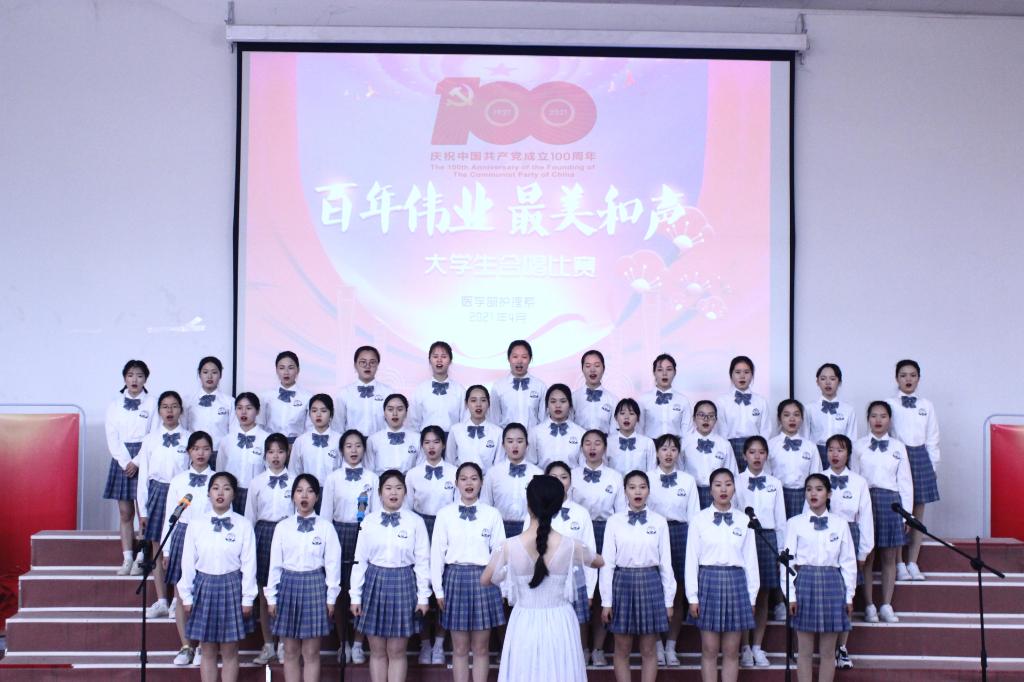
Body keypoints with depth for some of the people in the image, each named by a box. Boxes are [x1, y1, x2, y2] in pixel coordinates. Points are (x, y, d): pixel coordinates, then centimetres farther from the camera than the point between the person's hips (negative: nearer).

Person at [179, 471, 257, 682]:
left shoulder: (243, 525, -7)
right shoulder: (196, 526, -1)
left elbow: (249, 563, -5)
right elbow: (188, 562, 3)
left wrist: (247, 598, -5)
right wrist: (187, 596, 4)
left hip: (231, 587, -2)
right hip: (204, 587, 2)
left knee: (229, 651, 6)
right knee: (208, 651, 9)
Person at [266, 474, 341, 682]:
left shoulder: (326, 527, -2)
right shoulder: (283, 527, 3)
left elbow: (332, 563, -2)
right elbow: (275, 564, 5)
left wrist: (331, 597, -3)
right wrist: (271, 597, 3)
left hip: (314, 585, -2)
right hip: (288, 585, 2)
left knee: (311, 652, 3)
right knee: (291, 651, 8)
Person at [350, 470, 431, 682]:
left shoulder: (415, 522, -3)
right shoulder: (369, 521, 1)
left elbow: (422, 561, -1)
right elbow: (360, 560, 3)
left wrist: (423, 596, -3)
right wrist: (355, 595, 1)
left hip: (403, 584, -2)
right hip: (374, 583, 2)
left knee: (397, 651, 5)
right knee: (377, 651, 9)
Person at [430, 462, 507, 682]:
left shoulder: (492, 514, 1)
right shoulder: (445, 514, 1)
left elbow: (499, 551, 2)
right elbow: (437, 552, 2)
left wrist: (503, 587, -1)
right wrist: (438, 589, 1)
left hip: (484, 579, 0)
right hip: (456, 578, 0)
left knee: (481, 647, 7)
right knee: (460, 648, 7)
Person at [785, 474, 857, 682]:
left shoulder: (840, 525, 6)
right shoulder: (795, 524, 2)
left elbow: (848, 562, 8)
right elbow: (787, 560, 1)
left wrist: (849, 595, 5)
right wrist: (790, 594, -5)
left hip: (832, 584, 1)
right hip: (805, 581, -1)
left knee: (828, 651, 6)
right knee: (805, 650, 3)